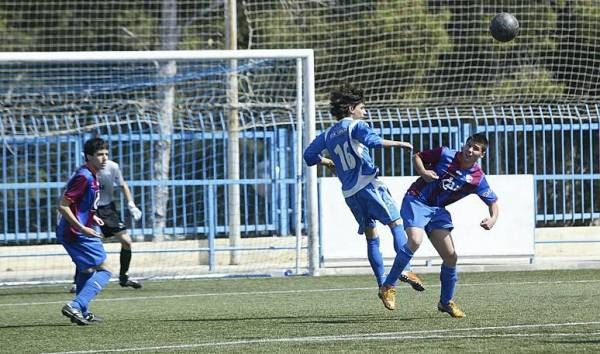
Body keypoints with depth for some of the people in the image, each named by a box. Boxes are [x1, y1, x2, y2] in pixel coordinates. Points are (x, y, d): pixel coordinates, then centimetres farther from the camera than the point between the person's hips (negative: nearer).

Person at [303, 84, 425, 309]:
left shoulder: (328, 135, 17)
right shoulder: (355, 126, -2)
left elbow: (309, 155, 19)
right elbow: (371, 140, -21)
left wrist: (327, 161, 34)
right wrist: (398, 144, -15)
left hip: (349, 193, 6)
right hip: (368, 184, -6)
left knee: (371, 237, 10)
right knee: (396, 223, -5)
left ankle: (382, 283, 3)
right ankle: (405, 269, -22)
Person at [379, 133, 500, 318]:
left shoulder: (478, 179, -4)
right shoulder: (446, 155, -9)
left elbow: (493, 201, 6)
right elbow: (417, 156, 4)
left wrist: (493, 219, -15)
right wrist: (423, 172, -16)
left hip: (438, 210, 4)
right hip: (416, 200, -4)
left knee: (451, 256, -2)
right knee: (415, 241, -29)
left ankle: (446, 302, 20)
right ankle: (388, 286, -19)